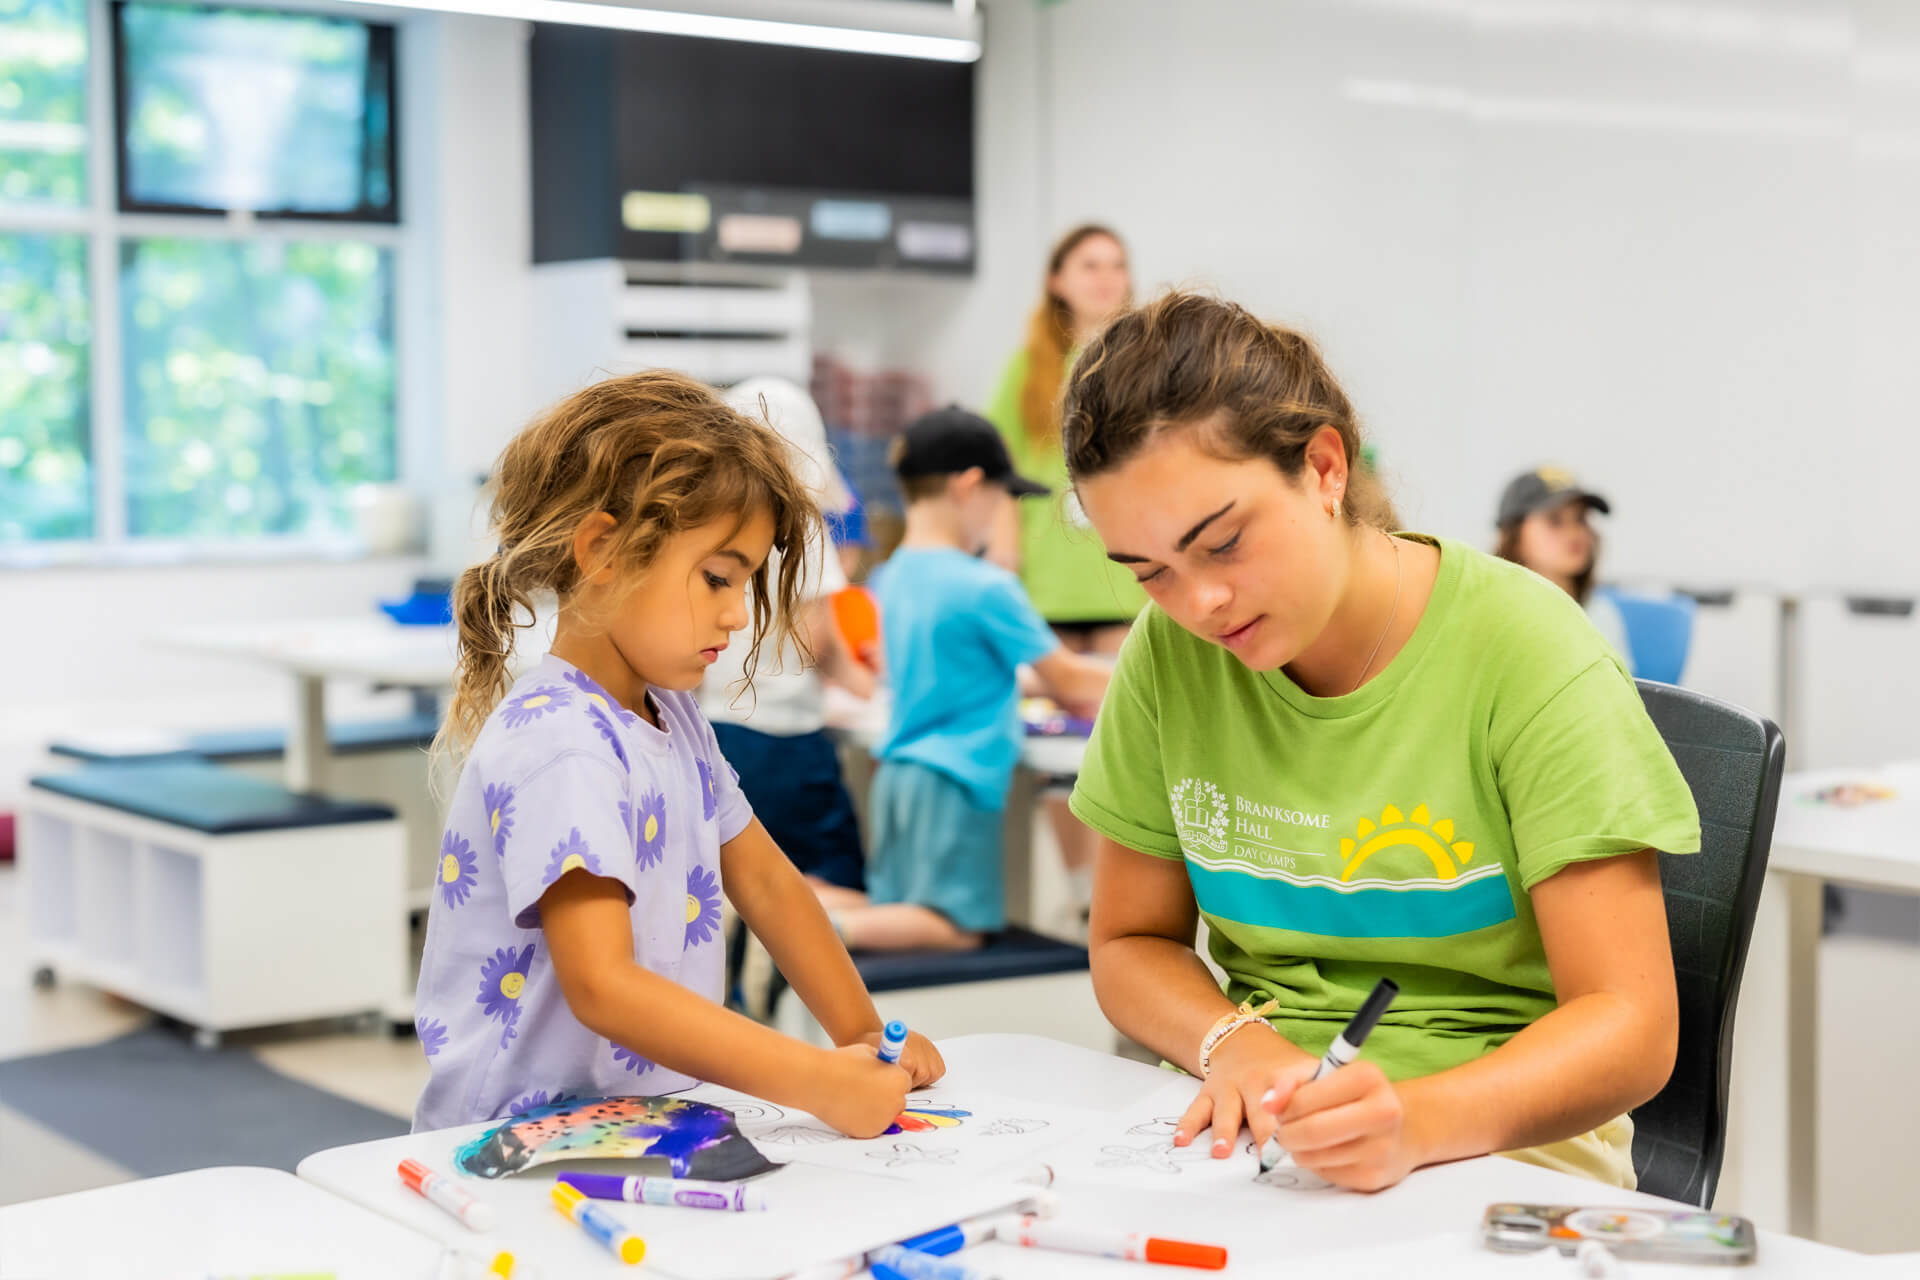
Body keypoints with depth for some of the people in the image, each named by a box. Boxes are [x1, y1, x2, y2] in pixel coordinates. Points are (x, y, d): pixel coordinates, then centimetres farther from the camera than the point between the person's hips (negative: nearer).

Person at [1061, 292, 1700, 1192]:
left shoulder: (1521, 652, -12)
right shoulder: (1169, 655, 1)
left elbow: (1629, 1027, -14)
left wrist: (1417, 1124, -32)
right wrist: (1233, 1043, -10)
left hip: (1500, 1140, -3)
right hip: (1266, 1142, 3)